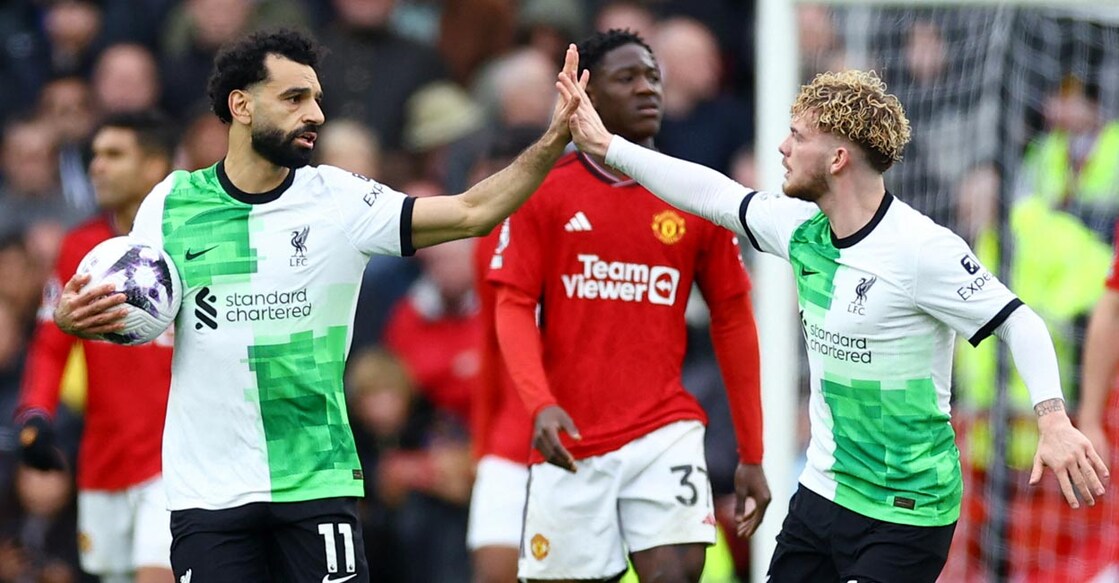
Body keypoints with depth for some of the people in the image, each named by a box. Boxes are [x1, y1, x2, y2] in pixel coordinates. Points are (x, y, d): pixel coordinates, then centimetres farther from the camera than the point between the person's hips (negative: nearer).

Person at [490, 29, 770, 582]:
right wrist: (541, 404, -20)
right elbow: (515, 307, -2)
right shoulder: (544, 193, 2)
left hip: (665, 432, 0)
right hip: (569, 442, 0)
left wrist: (751, 453, 9)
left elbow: (732, 319, 10)